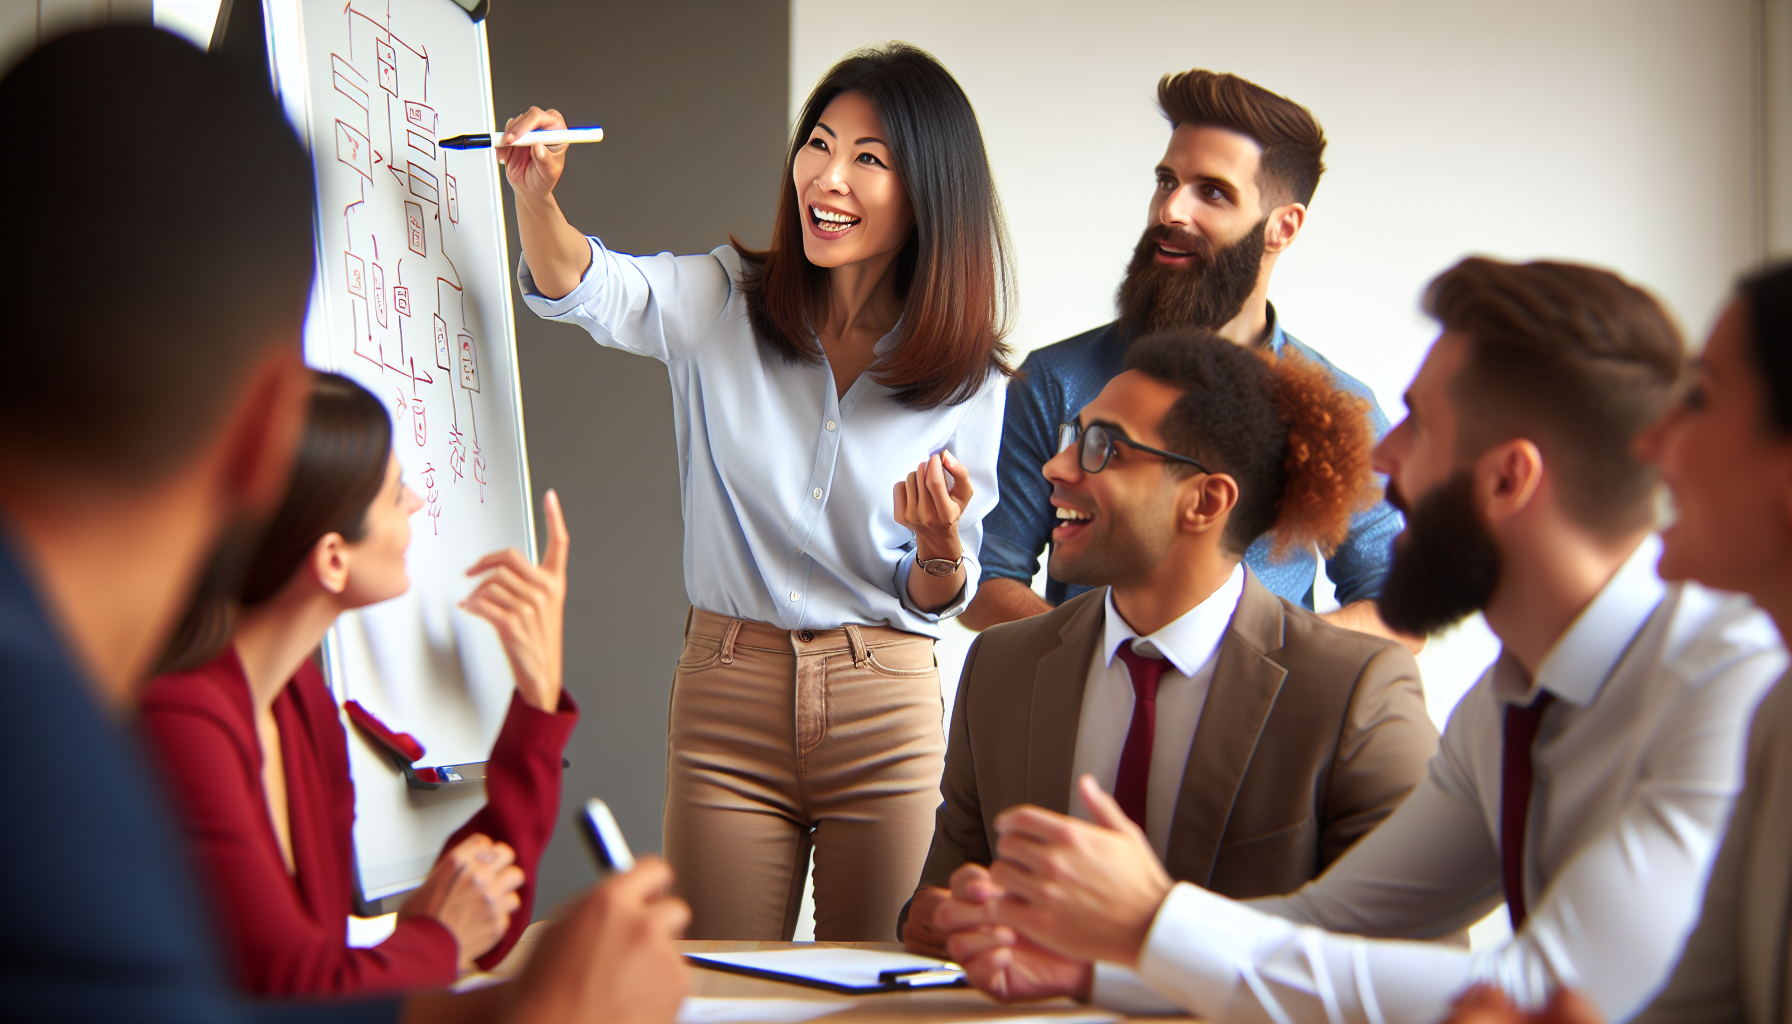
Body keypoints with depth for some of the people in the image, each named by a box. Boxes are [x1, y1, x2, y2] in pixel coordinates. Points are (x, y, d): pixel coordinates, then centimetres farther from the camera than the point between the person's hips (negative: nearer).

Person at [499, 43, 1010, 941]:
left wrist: (943, 550, -17)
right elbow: (579, 287, -14)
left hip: (886, 709, 0)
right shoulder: (723, 304, 2)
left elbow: (937, 599, 5)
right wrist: (535, 191, -34)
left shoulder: (968, 382, 1)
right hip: (725, 691, 0)